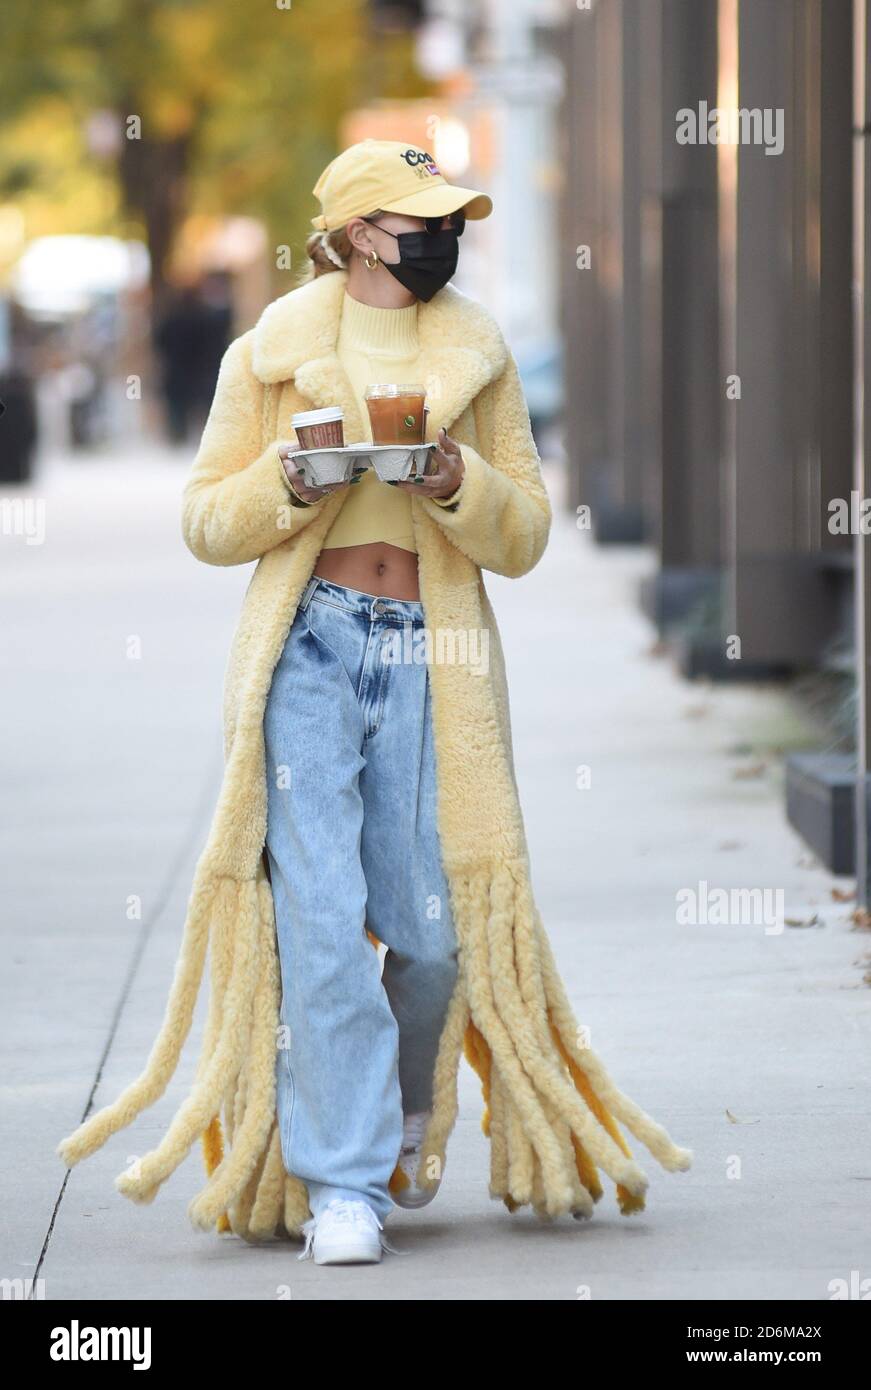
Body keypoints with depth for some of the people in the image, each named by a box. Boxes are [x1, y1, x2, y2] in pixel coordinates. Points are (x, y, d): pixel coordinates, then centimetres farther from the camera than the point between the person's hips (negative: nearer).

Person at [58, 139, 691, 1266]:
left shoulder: (476, 357, 13)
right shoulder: (268, 355, 7)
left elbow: (525, 535, 10)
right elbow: (206, 519, 7)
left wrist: (455, 481, -10)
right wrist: (290, 482, -12)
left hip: (431, 659, 2)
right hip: (307, 650, -2)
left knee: (436, 927, 1)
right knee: (318, 914, -11)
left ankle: (404, 1119, 31)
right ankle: (343, 1182, -6)